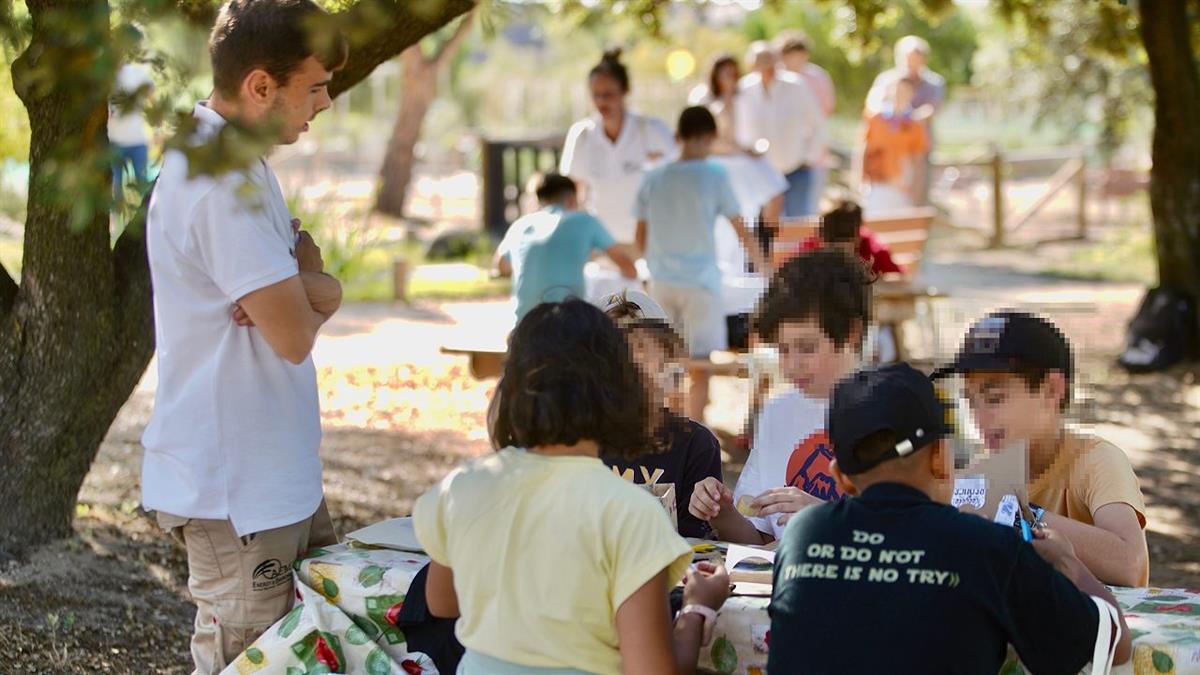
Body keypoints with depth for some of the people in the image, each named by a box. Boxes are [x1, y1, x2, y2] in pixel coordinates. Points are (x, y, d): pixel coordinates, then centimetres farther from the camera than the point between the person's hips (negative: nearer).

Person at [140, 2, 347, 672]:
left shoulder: (239, 158, 12)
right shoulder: (222, 181, -23)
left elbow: (323, 291, 10)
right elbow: (295, 336, -23)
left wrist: (303, 287, -13)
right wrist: (308, 297, 0)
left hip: (280, 470, 10)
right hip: (238, 489, -10)